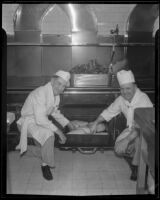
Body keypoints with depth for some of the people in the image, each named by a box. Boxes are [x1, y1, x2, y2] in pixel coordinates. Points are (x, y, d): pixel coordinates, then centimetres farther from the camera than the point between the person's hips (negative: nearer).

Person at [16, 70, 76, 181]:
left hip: (40, 122, 9)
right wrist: (59, 131, -32)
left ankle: (23, 146, 35)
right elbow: (40, 119, -35)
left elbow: (55, 112, 16)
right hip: (28, 122, -8)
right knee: (49, 134, -35)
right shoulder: (40, 93, -29)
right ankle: (45, 165, -14)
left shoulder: (56, 94, -1)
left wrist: (68, 123, 10)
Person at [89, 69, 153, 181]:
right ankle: (137, 155, 22)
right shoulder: (121, 99, -7)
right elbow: (109, 112, 10)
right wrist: (96, 122, 2)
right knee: (118, 150, -7)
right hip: (132, 128, 7)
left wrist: (127, 140, -42)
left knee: (138, 137, -38)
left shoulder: (143, 99, -29)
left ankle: (136, 166, -14)